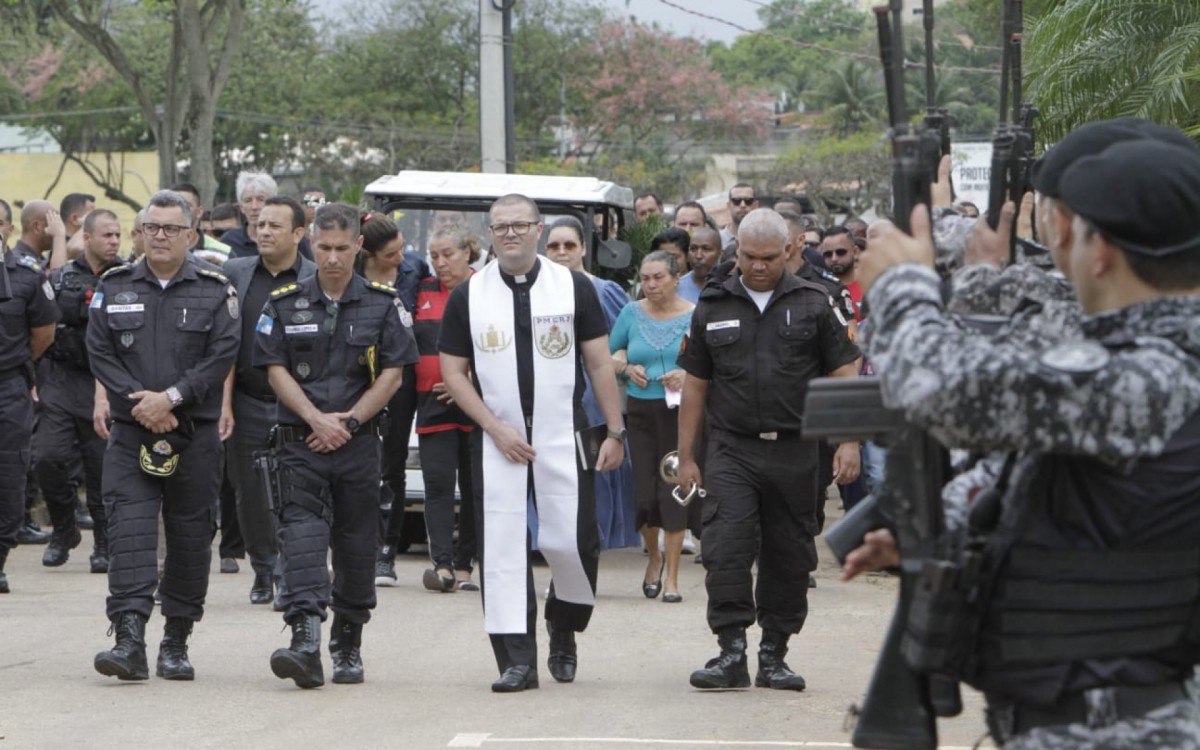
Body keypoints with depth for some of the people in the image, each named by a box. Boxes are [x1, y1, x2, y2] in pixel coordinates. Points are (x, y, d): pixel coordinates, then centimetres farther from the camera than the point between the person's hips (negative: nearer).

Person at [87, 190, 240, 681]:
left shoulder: (215, 290, 4)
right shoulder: (113, 288, 8)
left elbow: (222, 355, -5)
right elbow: (100, 353, 2)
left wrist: (170, 397, -15)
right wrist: (138, 402, -11)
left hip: (195, 435, 0)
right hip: (131, 432, 0)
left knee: (190, 537, 5)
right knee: (129, 530, -13)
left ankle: (176, 644, 16)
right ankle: (129, 640, -20)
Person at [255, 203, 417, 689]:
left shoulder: (382, 304, 4)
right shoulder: (285, 303, 5)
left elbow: (392, 375, 1)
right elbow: (275, 370, 1)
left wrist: (349, 421, -9)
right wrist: (316, 419, -10)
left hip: (358, 443, 1)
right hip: (300, 442, -1)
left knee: (356, 543, 7)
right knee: (302, 532, -16)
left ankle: (347, 645, 21)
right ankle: (306, 639, -27)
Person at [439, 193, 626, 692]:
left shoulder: (573, 287, 5)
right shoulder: (469, 295, 5)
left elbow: (600, 364, 6)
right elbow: (453, 371, 4)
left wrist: (615, 432, 0)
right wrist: (496, 429, -6)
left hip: (563, 439, 0)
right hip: (497, 441, 1)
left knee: (571, 542, -6)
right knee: (502, 548, -5)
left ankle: (563, 632, 22)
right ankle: (517, 660, -1)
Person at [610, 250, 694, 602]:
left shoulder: (695, 316, -1)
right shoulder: (632, 313, 5)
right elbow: (611, 352, 17)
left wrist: (689, 375, -15)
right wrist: (627, 367, -3)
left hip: (681, 411, -2)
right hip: (641, 411, 2)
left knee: (674, 490, -4)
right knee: (644, 494, -1)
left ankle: (671, 577, 5)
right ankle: (654, 555, 29)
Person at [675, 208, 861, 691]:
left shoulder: (812, 304, 4)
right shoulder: (713, 308, 8)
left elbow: (843, 374, 4)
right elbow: (695, 385, 12)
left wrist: (848, 443, -4)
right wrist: (686, 457, 9)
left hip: (793, 452, 0)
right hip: (731, 452, 0)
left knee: (789, 559, 5)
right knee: (726, 551, -13)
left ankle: (774, 656, 16)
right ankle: (732, 654, -10)